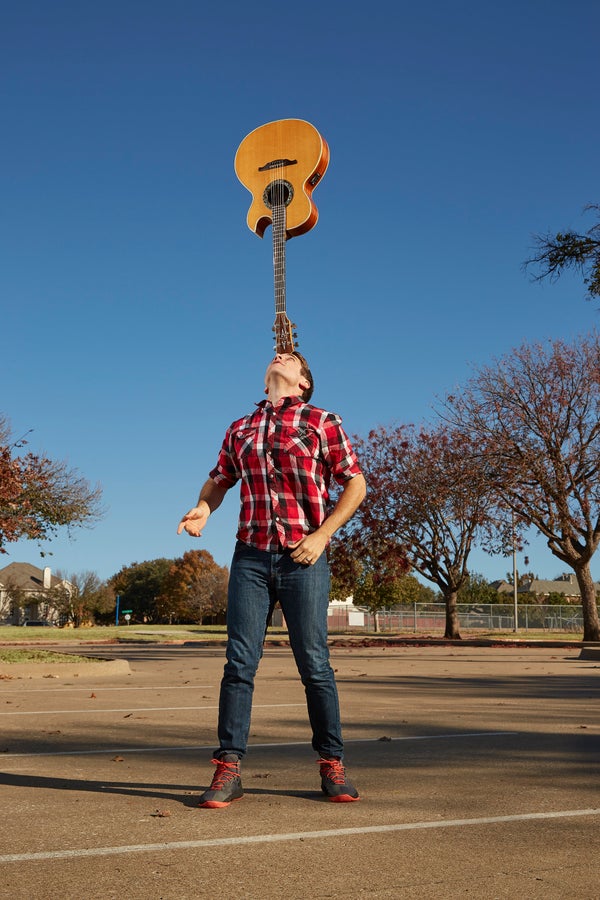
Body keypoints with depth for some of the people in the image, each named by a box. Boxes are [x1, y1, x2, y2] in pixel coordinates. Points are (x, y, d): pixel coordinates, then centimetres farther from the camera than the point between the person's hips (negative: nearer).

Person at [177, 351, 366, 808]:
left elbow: (355, 484, 3)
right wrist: (203, 509, 0)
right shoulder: (240, 429, 16)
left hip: (303, 559, -3)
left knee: (314, 664, 0)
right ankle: (229, 769, 6)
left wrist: (322, 535, -7)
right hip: (251, 556, 3)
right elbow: (219, 480, 23)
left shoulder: (323, 423, 5)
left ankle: (332, 763, 14)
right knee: (239, 663, 0)